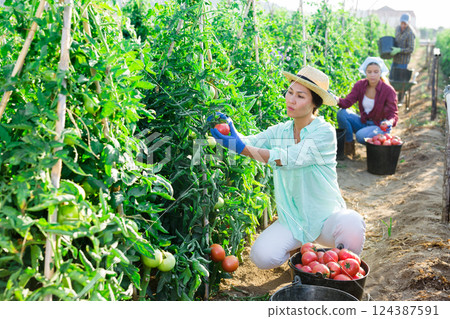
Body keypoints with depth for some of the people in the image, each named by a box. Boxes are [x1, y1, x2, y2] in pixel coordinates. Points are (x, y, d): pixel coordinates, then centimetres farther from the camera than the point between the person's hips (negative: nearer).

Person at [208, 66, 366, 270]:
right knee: (261, 256, -20)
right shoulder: (279, 132, 4)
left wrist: (242, 148, -35)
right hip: (292, 220, 4)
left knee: (352, 226, -35)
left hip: (326, 217, -3)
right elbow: (250, 143, -10)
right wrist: (230, 129, -32)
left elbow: (290, 158, -27)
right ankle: (299, 248, 15)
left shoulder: (324, 132, -14)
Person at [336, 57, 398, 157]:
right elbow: (347, 102, -15)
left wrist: (389, 122, -42)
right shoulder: (360, 85, -5)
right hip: (363, 122, 4)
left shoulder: (388, 90, -16)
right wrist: (337, 100, -38)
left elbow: (393, 114, -18)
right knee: (342, 113, -19)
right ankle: (349, 144, -6)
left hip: (379, 126, -4)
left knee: (361, 136, -34)